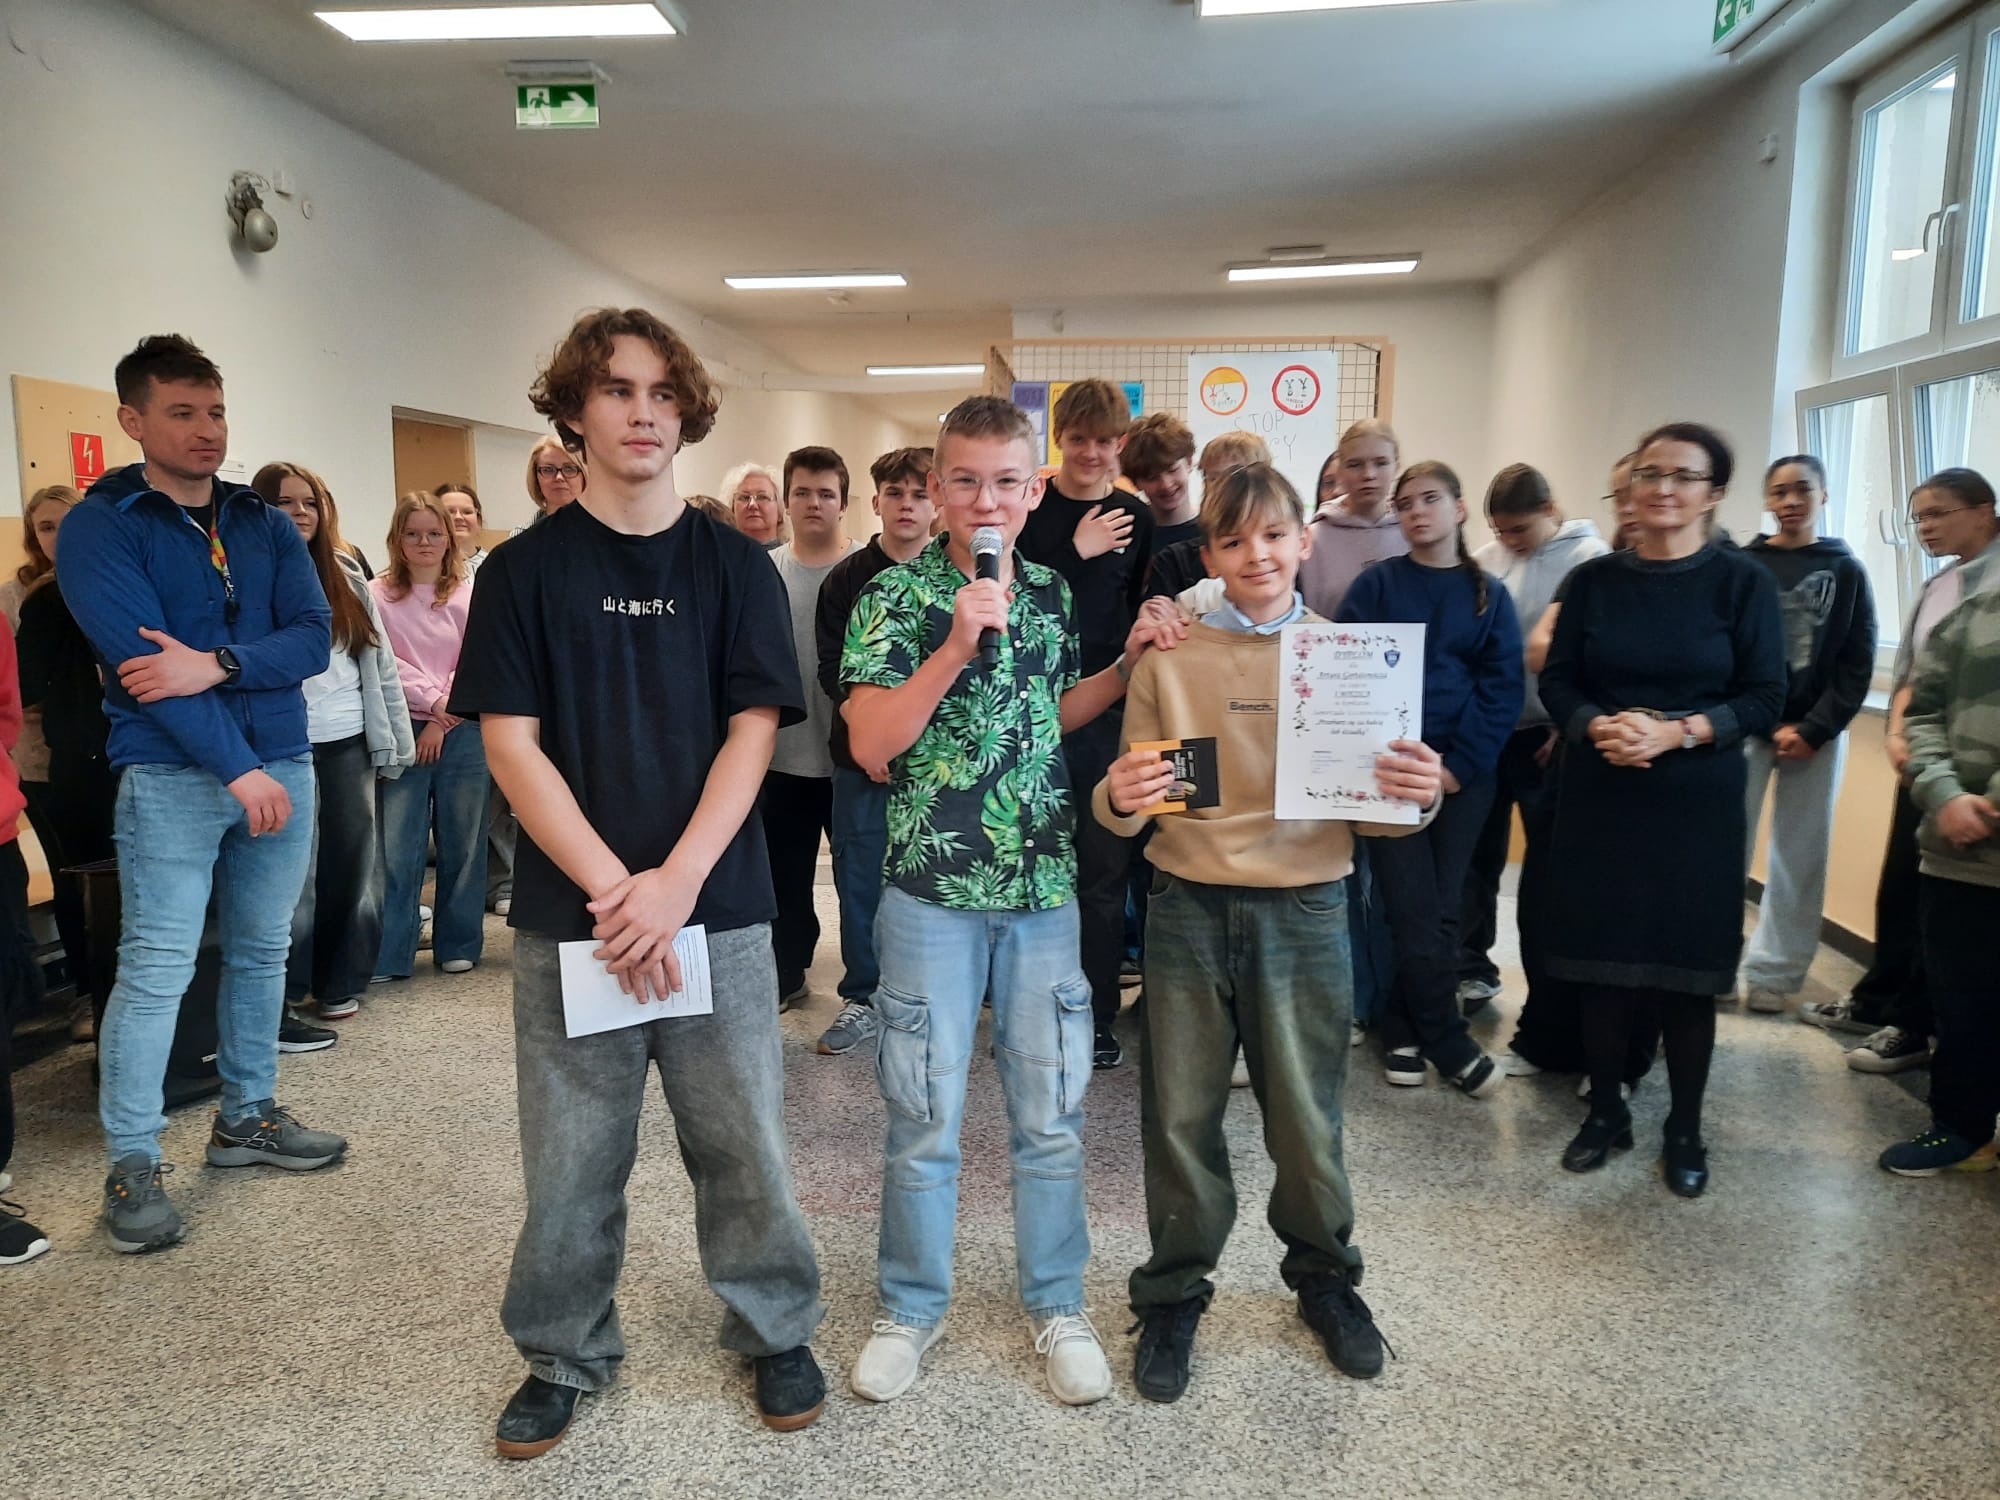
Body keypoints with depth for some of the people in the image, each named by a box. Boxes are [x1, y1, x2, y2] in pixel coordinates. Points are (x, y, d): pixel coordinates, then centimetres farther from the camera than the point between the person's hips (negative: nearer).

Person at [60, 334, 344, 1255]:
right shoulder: (101, 526, -4)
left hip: (283, 764, 5)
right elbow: (142, 661, -15)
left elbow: (313, 638, -2)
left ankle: (248, 1118, 27)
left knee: (261, 952, 12)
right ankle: (132, 1166, 9)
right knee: (156, 970, -3)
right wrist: (238, 768, -20)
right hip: (171, 777, -5)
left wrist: (217, 665, -20)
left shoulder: (266, 525, 10)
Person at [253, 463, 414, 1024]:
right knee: (293, 868, 1)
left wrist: (398, 739, 7)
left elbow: (380, 659, 12)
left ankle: (341, 983, 20)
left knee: (352, 865, 8)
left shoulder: (346, 574, 12)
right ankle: (288, 988, 15)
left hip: (351, 743, 4)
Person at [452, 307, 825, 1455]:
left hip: (718, 909, 0)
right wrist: (612, 889, -13)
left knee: (745, 1141, 7)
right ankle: (567, 1355, 31)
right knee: (571, 1153, 9)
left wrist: (674, 884, -14)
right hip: (568, 914, 0)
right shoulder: (525, 570, 3)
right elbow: (512, 745, -3)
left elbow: (753, 733, -3)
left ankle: (777, 1330, 30)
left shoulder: (735, 565, 4)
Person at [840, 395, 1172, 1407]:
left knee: (1051, 1112, 11)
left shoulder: (1051, 593, 7)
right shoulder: (896, 595, -6)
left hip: (1045, 888, 4)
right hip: (933, 888, -3)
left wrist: (1128, 666, 5)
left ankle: (1056, 1304, 29)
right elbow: (872, 745, -15)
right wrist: (956, 648, -23)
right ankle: (912, 1307, 29)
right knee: (924, 1119, 8)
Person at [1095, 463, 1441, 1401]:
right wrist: (1120, 799, -22)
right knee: (1180, 1117, 8)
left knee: (1307, 1119, 11)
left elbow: (1375, 810, 6)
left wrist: (1415, 796, -15)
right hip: (1189, 908, 0)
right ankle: (1174, 1291, 30)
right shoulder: (1169, 658, 1)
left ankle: (1323, 1276, 37)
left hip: (1303, 911, 0)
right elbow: (1124, 810, 1)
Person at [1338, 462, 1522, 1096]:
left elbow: (1503, 688, 1)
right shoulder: (1376, 584, 2)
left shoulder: (1489, 594, 7)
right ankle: (1450, 1043, 10)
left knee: (1442, 908, 5)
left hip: (1463, 773, 2)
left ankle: (1403, 1027, 20)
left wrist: (1459, 764, -10)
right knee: (1416, 912, -3)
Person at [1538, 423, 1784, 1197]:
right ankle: (1605, 1110, 25)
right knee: (1602, 958, 7)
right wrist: (1599, 726, -16)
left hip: (1697, 802, -2)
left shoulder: (1743, 582, -2)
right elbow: (1557, 680, 4)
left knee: (1687, 965, 5)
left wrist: (1676, 732, -20)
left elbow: (1764, 698, -5)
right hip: (1598, 796, 2)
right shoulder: (1593, 579, 4)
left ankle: (1685, 1129, 22)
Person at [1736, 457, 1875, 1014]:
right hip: (1747, 728, -1)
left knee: (1799, 858, 3)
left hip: (1818, 733, 1)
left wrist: (1814, 729, -9)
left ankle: (1773, 973, 11)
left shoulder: (1846, 571, 7)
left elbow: (1858, 663, 2)